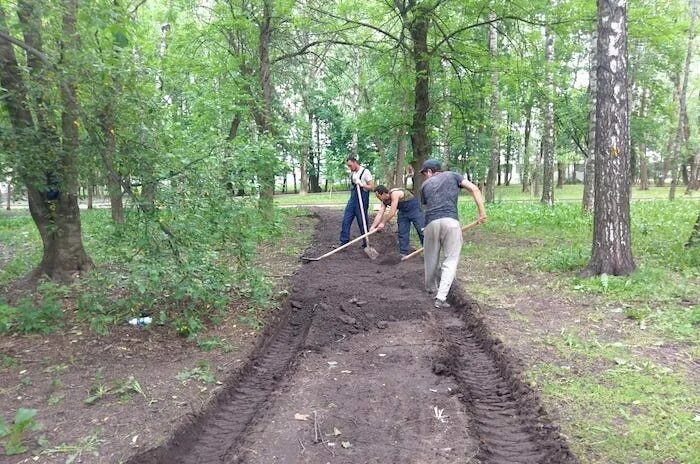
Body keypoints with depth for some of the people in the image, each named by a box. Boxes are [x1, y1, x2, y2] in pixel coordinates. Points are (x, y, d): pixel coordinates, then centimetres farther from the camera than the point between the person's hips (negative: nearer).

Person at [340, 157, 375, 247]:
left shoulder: (365, 172, -10)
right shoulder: (352, 173, 11)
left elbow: (372, 186, -14)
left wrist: (362, 185, -27)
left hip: (362, 199, -7)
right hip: (352, 199, 7)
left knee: (362, 222, -1)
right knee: (346, 220, 2)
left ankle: (366, 244, 10)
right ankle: (344, 242, 7)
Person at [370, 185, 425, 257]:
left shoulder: (394, 194, -31)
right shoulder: (384, 201, -5)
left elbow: (392, 213, -30)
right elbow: (380, 214, -6)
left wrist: (383, 223, -21)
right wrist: (373, 227, -15)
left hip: (414, 208, -8)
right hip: (403, 211, 8)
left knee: (422, 231, -7)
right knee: (402, 233, 3)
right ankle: (403, 253, 10)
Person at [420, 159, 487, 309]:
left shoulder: (425, 185, 21)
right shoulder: (452, 175, 19)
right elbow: (474, 189, 7)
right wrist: (482, 212, 5)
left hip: (431, 223, 2)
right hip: (451, 221, -2)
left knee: (431, 258, 19)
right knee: (451, 259, 4)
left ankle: (431, 288, 39)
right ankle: (440, 298, -5)